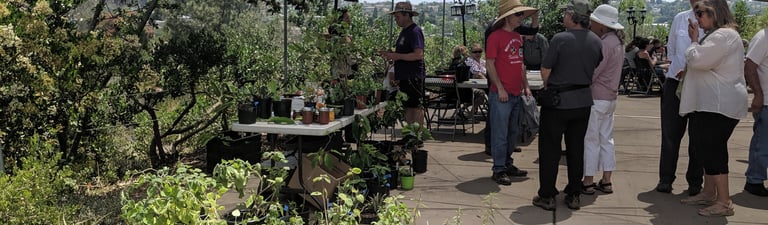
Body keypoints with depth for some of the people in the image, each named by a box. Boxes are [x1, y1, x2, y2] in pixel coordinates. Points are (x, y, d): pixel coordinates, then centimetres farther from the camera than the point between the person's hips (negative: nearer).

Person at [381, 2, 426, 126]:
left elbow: (419, 54, -22)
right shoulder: (404, 31, 17)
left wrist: (397, 56, -19)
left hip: (413, 77, -10)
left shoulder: (415, 31, -13)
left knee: (416, 106, -5)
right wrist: (391, 54, 7)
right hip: (404, 76, 10)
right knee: (408, 106, 12)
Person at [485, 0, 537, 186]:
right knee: (500, 134, -3)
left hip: (517, 94, 8)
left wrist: (526, 86, 14)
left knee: (512, 132, 15)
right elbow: (489, 64, -12)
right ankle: (498, 170, 3)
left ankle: (508, 165, 26)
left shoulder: (518, 37, 14)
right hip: (502, 94, -8)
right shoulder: (496, 36, -9)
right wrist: (500, 89, -16)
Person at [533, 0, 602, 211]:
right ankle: (574, 195, 19)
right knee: (576, 149, 13)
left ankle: (547, 196, 7)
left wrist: (549, 87, 8)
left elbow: (545, 70, -11)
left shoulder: (560, 39, -16)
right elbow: (596, 70, 10)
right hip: (583, 101, 5)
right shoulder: (596, 41, 1)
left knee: (550, 149, 4)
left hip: (558, 101, -5)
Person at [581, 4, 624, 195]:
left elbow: (591, 74, -18)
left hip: (596, 98, -9)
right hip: (610, 97, 9)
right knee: (606, 139, 13)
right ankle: (606, 181, 19)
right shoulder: (617, 41, 11)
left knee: (591, 140, 0)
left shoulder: (605, 43, -19)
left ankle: (588, 182, 6)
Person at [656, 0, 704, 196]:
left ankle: (695, 182, 19)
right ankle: (665, 179, 13)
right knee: (670, 133, 4)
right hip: (676, 82, 2)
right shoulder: (680, 19, 4)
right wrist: (680, 70, 0)